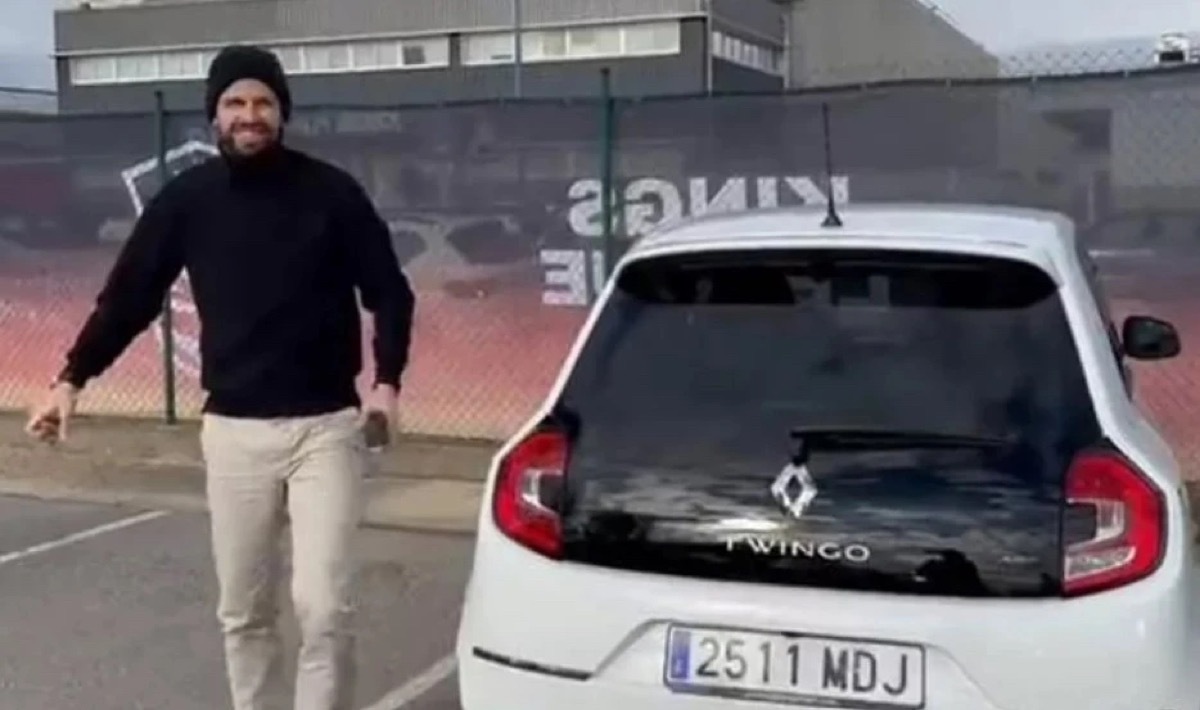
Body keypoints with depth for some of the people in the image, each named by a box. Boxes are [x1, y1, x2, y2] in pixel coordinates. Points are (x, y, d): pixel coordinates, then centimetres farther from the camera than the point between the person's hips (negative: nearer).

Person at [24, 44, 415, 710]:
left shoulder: (330, 192, -4)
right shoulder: (188, 198, 1)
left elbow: (389, 291, 1)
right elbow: (129, 293, 9)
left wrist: (387, 381, -11)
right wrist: (72, 378, 4)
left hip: (325, 426, -2)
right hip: (232, 430, 2)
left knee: (323, 604, -6)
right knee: (242, 609, 11)